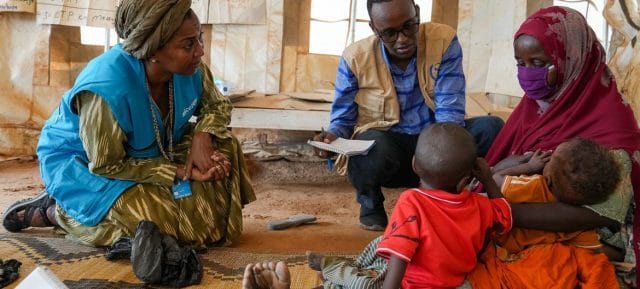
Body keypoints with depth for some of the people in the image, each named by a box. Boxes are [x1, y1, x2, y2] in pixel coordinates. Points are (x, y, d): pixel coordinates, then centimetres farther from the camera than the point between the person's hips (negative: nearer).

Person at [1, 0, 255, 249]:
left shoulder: (190, 68, -20)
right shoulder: (107, 89, -38)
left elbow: (217, 105, -1)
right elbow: (107, 166, -28)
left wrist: (202, 138, -24)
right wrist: (180, 172, -30)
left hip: (148, 151, 6)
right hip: (81, 161, -6)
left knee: (223, 147, -10)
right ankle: (54, 211, -3)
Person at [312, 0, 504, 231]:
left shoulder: (444, 41, -12)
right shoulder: (355, 58, -11)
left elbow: (450, 113, -18)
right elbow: (342, 120, -2)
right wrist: (332, 137, -27)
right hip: (384, 146, -2)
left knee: (492, 128, -22)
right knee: (374, 147, -38)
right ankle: (370, 201, 0)